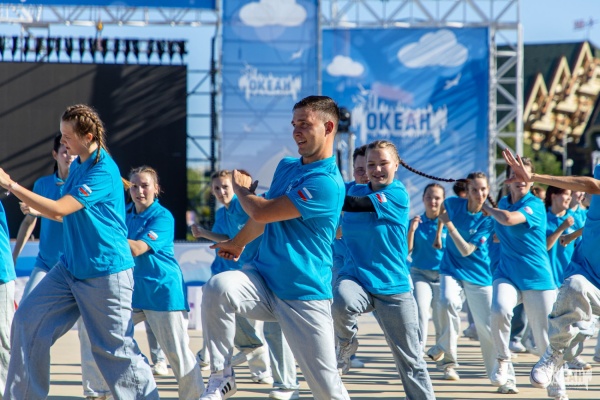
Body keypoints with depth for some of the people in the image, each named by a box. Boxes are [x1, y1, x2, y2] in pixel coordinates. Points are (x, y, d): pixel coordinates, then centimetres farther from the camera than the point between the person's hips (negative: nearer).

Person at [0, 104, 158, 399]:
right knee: (28, 322, 0)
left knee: (116, 348, -3)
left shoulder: (102, 173, -20)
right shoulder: (76, 166, 8)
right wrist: (35, 209, 4)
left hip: (105, 272, -8)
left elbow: (58, 210, -24)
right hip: (70, 266, 8)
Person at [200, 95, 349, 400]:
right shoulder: (286, 167, 10)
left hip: (304, 294, -6)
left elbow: (261, 212, -16)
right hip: (263, 278, 6)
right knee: (218, 287, -28)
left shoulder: (327, 183, -17)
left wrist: (241, 190, 5)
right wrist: (238, 243, 41)